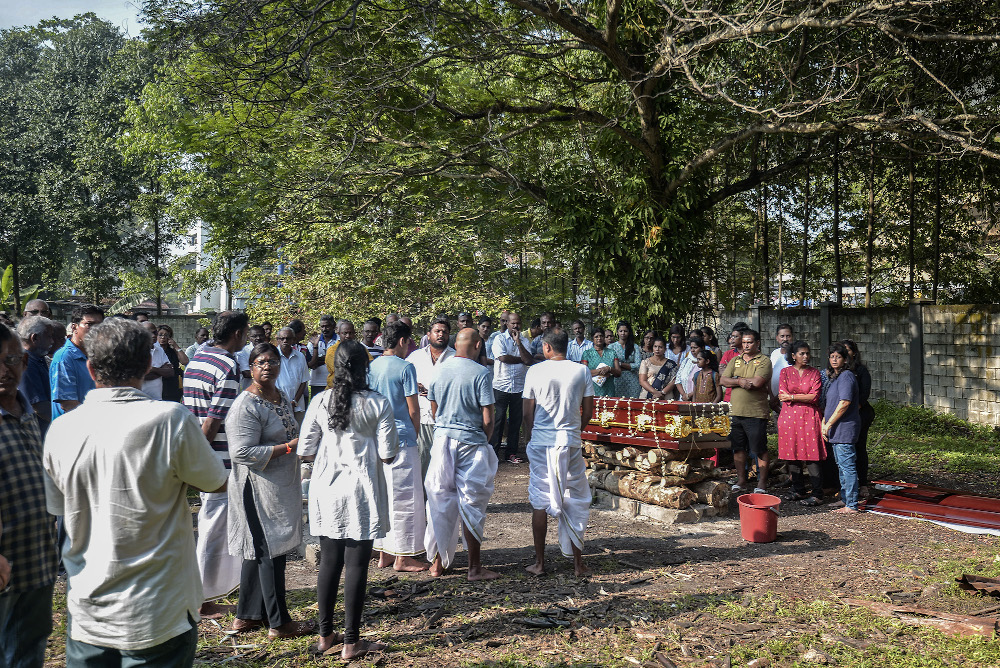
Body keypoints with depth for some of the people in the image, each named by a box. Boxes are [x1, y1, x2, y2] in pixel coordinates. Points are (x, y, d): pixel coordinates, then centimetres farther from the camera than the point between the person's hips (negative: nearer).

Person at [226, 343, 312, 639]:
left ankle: (246, 615, 29)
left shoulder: (282, 396, 10)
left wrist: (303, 440, 8)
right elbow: (242, 452, -24)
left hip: (283, 483, 9)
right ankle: (279, 623, 11)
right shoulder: (245, 406, -18)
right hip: (259, 487, -9)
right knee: (270, 551, -1)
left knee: (258, 550, 17)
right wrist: (289, 447, -22)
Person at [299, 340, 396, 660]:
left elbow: (305, 451, -1)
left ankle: (325, 635, 26)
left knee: (329, 562, 14)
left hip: (327, 490, 3)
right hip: (362, 492, -3)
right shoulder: (378, 404, -10)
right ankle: (351, 642, 13)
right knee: (356, 565, 5)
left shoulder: (320, 402, -4)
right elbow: (388, 454, -10)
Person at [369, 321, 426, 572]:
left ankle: (384, 553, 21)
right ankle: (403, 557, 7)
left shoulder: (371, 366, 7)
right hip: (401, 439, -7)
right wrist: (415, 435, 5)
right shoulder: (405, 367, -12)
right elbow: (413, 410, -10)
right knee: (404, 498, 2)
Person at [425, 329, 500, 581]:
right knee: (471, 503, 4)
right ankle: (475, 567, 10)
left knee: (440, 501, 12)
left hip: (442, 438, 4)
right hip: (471, 442, -4)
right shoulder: (480, 373, -11)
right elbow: (487, 419, -12)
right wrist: (485, 440, 6)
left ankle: (437, 562, 21)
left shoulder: (439, 370, 3)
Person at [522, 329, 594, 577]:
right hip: (570, 442, 1)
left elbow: (528, 413, 0)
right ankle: (578, 564, 12)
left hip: (540, 443, 0)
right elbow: (588, 413, 3)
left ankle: (539, 562, 13)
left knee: (540, 502, 8)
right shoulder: (581, 371, 1)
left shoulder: (534, 371, -2)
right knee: (575, 502, 9)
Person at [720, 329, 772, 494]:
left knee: (760, 450, 1)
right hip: (735, 412, 5)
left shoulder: (764, 361, -2)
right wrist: (740, 382, -11)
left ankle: (762, 482, 12)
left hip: (756, 413, -5)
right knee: (738, 448, 11)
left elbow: (757, 382, -17)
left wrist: (737, 378, -5)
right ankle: (741, 480, 23)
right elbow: (723, 380, 5)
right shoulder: (735, 361, 15)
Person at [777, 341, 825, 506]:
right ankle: (799, 491, 17)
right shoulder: (785, 372, 8)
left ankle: (817, 495, -1)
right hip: (789, 416, 2)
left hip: (809, 417, -2)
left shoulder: (814, 372, 6)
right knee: (792, 455, 4)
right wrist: (805, 397, -6)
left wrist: (792, 396, -9)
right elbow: (782, 396, -2)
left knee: (811, 456, -6)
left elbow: (814, 397, -6)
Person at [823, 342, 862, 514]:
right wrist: (824, 421, 15)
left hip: (845, 428, -11)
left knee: (847, 466, -8)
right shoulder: (835, 377, 18)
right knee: (841, 466, 17)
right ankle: (845, 499, 27)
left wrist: (828, 424, -18)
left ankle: (851, 505, -5)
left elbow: (844, 403, -22)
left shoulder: (846, 376, -13)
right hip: (836, 429, 11)